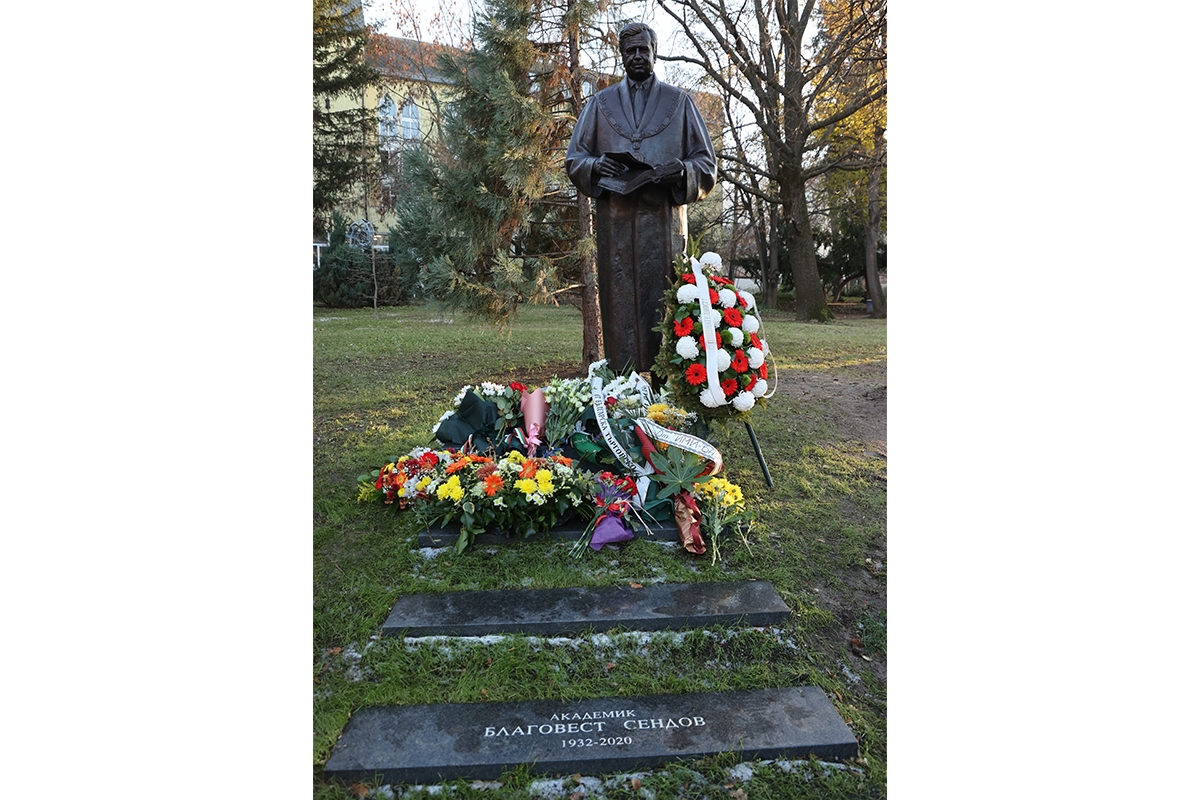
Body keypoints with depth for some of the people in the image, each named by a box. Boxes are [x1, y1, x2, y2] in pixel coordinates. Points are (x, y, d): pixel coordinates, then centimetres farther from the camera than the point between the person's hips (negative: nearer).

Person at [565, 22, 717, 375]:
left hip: (664, 218, 0)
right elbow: (574, 159, 16)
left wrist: (681, 169, -11)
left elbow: (706, 162, 12)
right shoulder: (600, 103, 18)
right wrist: (596, 165, -8)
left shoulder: (679, 102, 15)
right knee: (619, 299, -5)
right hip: (615, 218, 1)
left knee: (663, 298, -6)